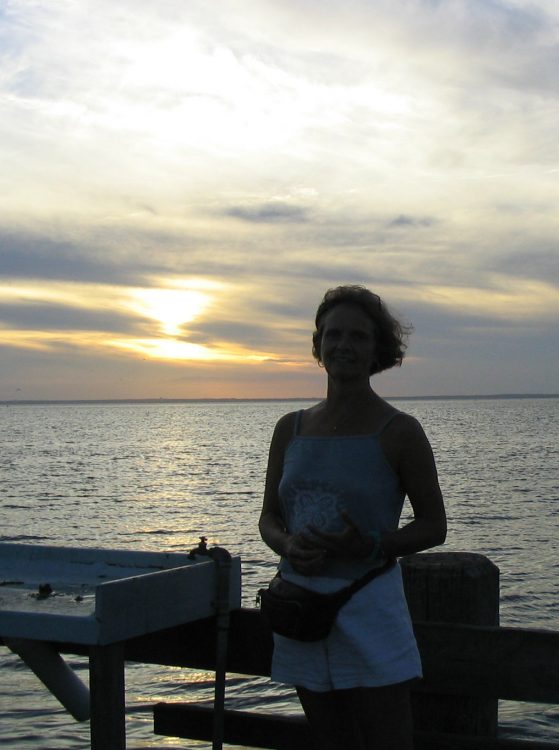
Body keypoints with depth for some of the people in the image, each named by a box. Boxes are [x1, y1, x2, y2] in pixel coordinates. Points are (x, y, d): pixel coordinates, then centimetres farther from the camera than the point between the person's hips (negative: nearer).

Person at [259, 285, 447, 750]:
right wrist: (288, 546, -12)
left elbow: (434, 527, -2)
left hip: (369, 610, -4)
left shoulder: (398, 432, -7)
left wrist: (370, 546, -19)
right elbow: (269, 518, 11)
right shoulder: (291, 428, 6)